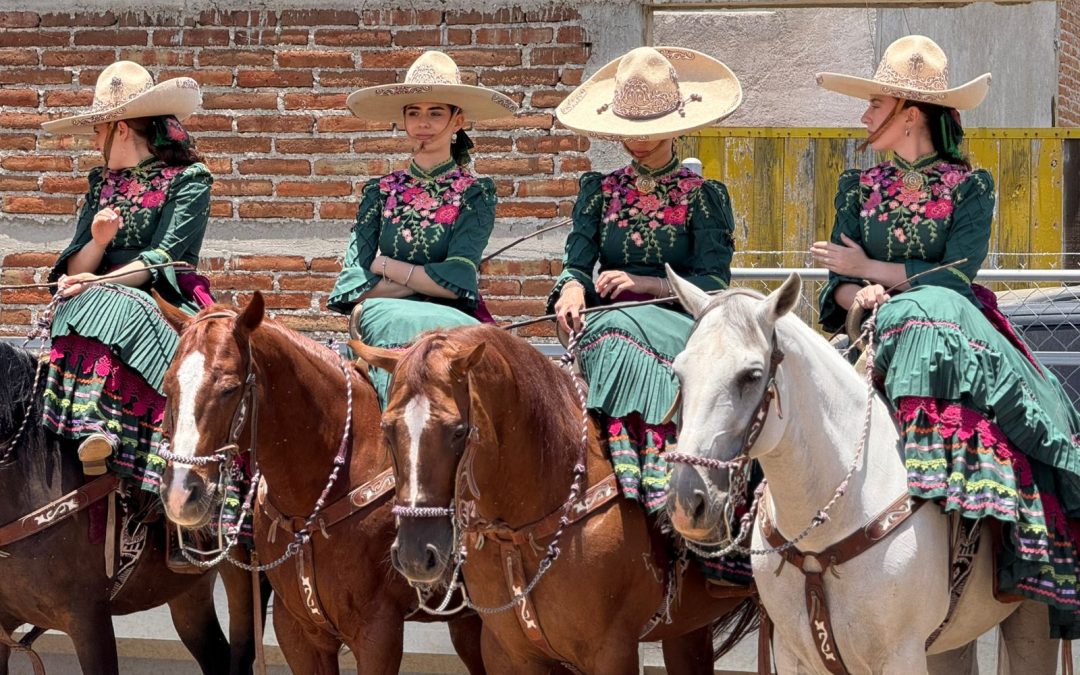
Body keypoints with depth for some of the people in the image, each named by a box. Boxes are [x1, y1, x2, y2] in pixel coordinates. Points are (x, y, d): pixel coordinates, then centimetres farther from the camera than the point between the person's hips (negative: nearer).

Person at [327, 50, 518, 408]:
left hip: (454, 321, -2)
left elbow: (458, 279, -8)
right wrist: (427, 280, -4)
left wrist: (386, 267, 0)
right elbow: (351, 288, 3)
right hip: (385, 323, 2)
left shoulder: (475, 193, 7)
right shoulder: (381, 191, 14)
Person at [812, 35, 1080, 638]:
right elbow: (839, 288, 10)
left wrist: (870, 269, -2)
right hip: (877, 335, 3)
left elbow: (956, 275, -5)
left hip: (957, 326, -3)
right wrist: (863, 295, -13)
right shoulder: (860, 190, 17)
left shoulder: (971, 188, 7)